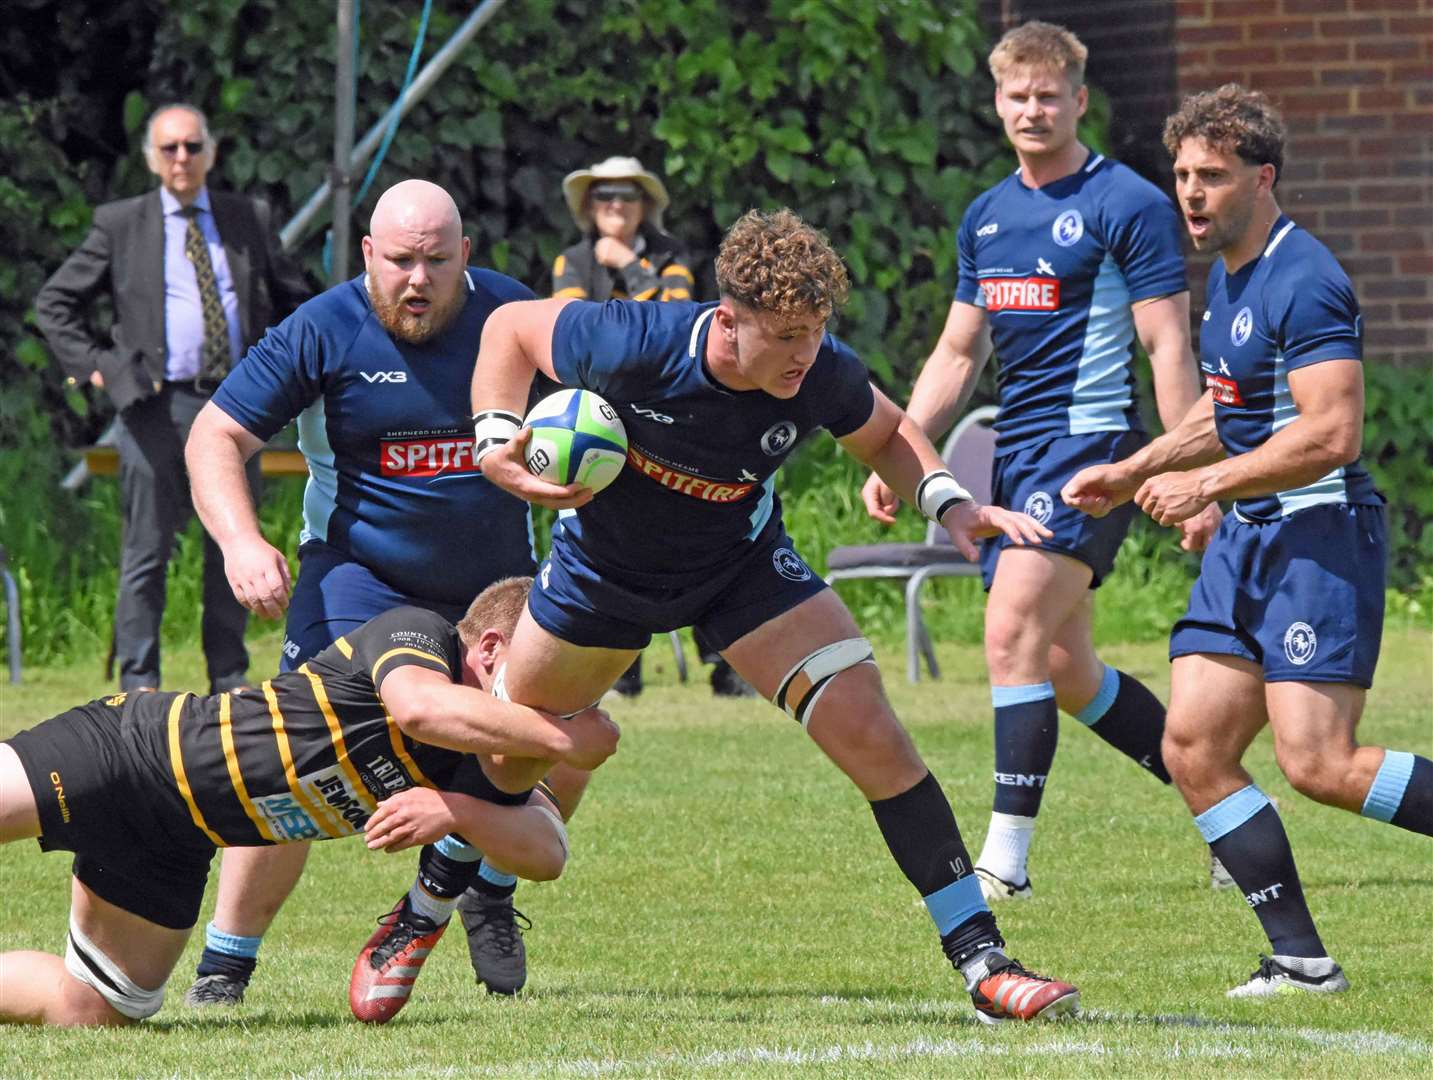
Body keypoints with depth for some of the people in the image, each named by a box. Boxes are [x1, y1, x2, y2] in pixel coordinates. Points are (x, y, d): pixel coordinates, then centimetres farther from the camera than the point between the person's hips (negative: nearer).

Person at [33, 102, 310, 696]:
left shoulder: (250, 220, 11)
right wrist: (96, 366, -1)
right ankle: (139, 681, 2)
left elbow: (293, 299, 22)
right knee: (147, 552, -2)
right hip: (157, 404, -2)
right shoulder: (119, 225, 5)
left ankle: (229, 679, 15)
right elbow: (55, 303, 9)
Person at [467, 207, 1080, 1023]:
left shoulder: (824, 375, -26)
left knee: (871, 734, -15)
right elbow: (511, 329, -14)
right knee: (510, 751, 14)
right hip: (606, 564, -1)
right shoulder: (635, 347, -34)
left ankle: (983, 962, -12)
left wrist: (950, 502, -19)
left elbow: (885, 434, -1)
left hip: (742, 566, 1)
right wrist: (496, 442, -27)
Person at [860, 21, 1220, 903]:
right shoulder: (987, 217, 15)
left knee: (1014, 635, -19)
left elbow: (1170, 347, -9)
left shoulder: (1127, 205, -6)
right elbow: (958, 355, 21)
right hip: (1013, 451, 8)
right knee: (1067, 672, 10)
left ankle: (1007, 857, -17)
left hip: (1091, 440, -8)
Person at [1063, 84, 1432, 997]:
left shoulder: (1304, 282, -16)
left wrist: (1206, 485, -18)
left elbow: (1333, 434, -24)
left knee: (1319, 764, -18)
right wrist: (1130, 474, 22)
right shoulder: (1227, 274, 16)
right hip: (1249, 540, 10)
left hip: (1322, 535, -10)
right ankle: (1301, 958, 4)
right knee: (1193, 748, 1)